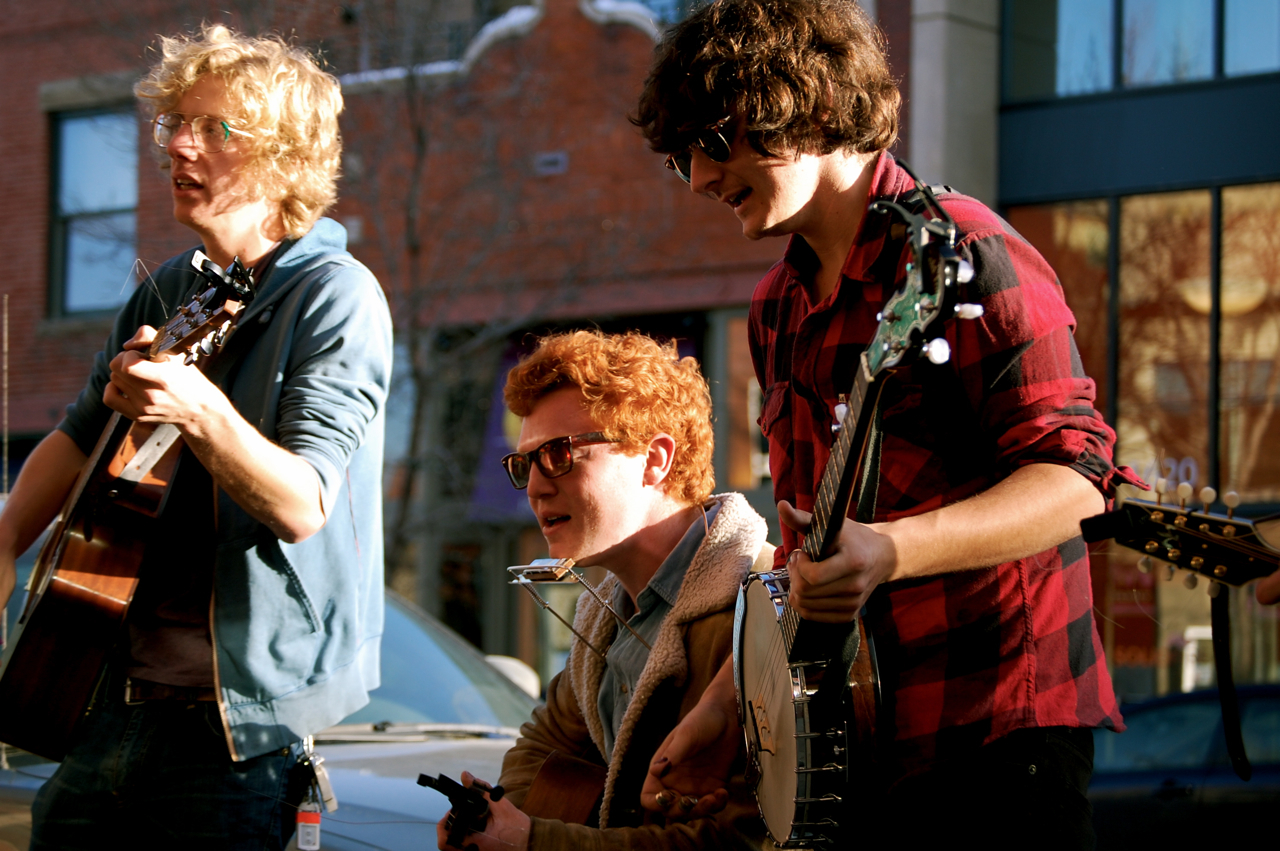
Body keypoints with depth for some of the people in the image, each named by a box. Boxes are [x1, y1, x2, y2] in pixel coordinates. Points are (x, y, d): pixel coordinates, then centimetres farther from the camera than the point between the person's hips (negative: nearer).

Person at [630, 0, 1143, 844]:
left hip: (997, 724, -8)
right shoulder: (779, 310, 15)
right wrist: (724, 707, 16)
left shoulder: (956, 248, -11)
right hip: (857, 737, 8)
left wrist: (891, 551, -31)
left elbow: (1075, 475, -18)